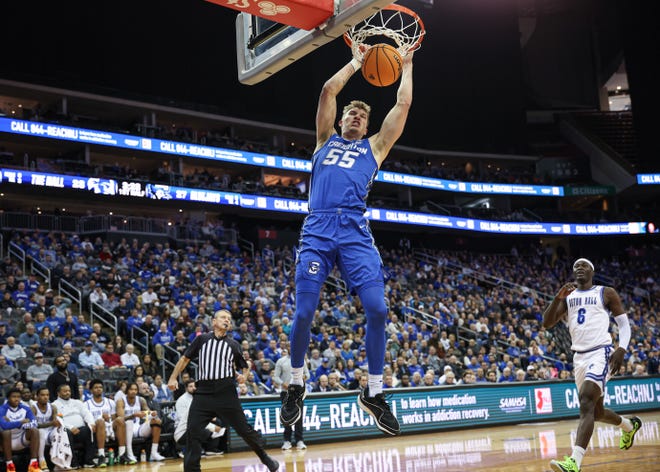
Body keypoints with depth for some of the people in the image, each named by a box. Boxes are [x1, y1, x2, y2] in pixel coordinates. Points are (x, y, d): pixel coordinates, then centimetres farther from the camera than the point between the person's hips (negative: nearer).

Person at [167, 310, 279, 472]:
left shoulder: (233, 345, 10)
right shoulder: (202, 339, 8)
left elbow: (244, 368, 15)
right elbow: (185, 358, 13)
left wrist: (244, 374, -8)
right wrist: (173, 377, 5)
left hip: (226, 393, 0)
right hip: (203, 392, 0)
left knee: (244, 429, 2)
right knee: (193, 431, -5)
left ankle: (265, 457, 20)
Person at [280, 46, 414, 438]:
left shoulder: (374, 147, 25)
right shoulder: (326, 139, 25)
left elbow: (403, 104, 23)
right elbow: (329, 90, 18)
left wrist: (407, 65, 31)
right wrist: (357, 62, 26)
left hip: (355, 232, 0)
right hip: (318, 229, 0)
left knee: (377, 309, -13)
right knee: (304, 312, -6)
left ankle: (374, 394, 2)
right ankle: (296, 385, 16)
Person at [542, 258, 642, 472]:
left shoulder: (607, 293, 2)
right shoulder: (566, 296, 12)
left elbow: (624, 323, 2)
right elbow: (547, 323, 3)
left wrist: (621, 349, -15)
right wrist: (558, 298, -13)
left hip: (600, 353, -6)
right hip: (579, 357, 6)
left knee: (586, 404, -25)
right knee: (596, 412, 17)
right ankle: (629, 425, 49)